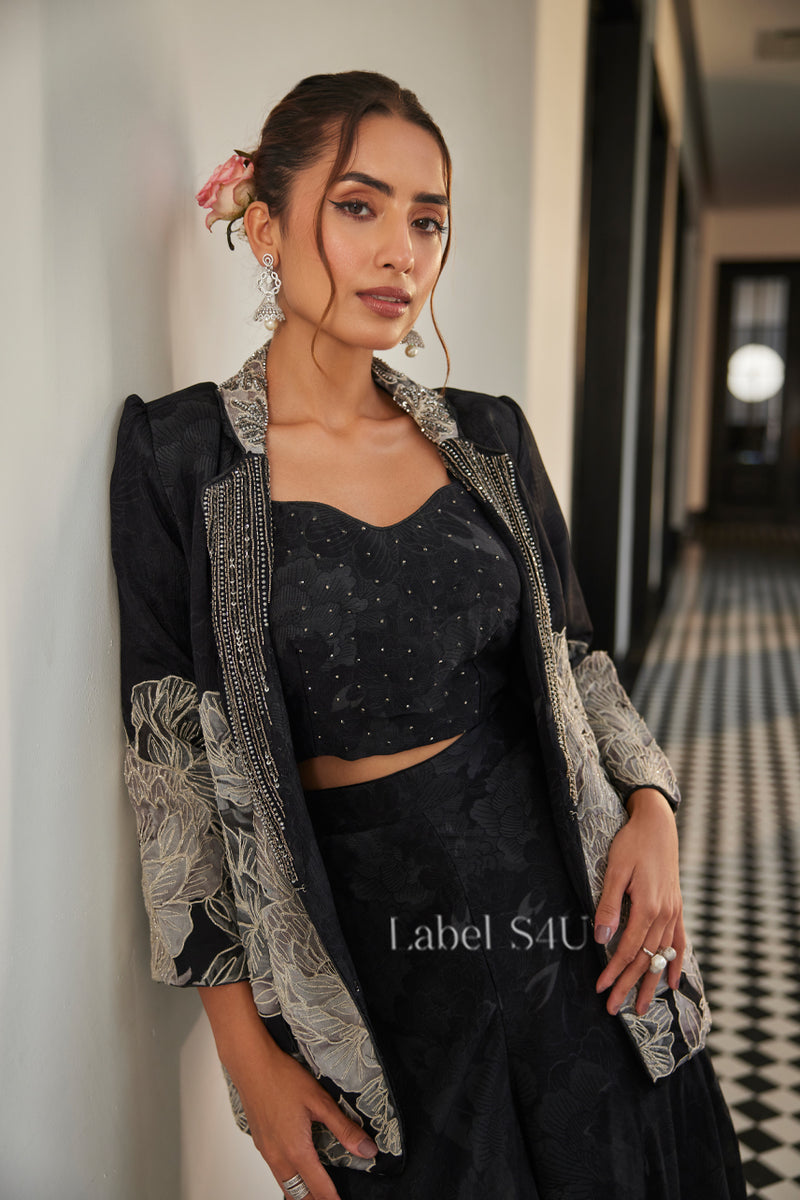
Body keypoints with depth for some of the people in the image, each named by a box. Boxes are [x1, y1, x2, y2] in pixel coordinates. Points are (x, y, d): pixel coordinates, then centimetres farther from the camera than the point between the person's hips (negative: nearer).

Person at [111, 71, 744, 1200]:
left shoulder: (487, 434, 3)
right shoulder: (185, 453, -9)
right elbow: (178, 769, -9)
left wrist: (649, 803, -7)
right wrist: (249, 1051, -9)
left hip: (567, 906, 4)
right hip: (366, 951, -3)